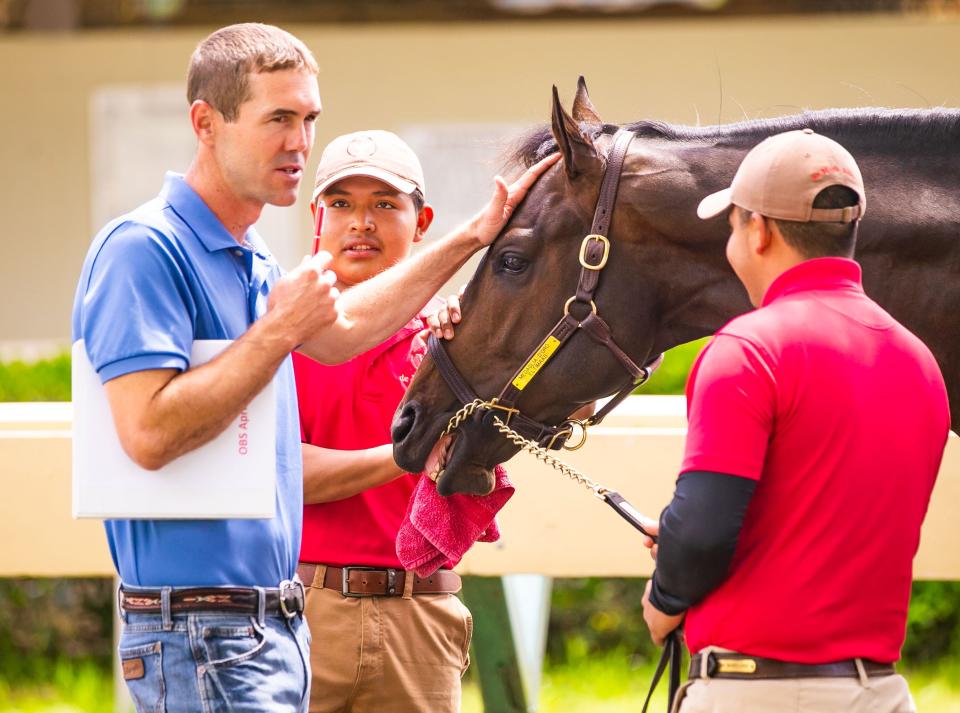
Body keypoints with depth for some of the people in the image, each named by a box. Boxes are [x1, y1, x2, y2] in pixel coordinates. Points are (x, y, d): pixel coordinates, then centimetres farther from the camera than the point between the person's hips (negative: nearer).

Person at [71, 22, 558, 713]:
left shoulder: (251, 259, 16)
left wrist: (472, 238, 34)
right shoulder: (144, 249, -15)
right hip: (200, 628, -10)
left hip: (276, 624, 10)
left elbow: (337, 330, 34)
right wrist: (281, 330, -18)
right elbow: (150, 434, -25)